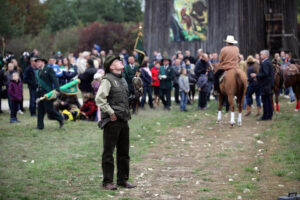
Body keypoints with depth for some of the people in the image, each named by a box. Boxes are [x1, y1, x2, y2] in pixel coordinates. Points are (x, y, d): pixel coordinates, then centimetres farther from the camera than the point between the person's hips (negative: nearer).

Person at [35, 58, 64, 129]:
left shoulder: (49, 69, -3)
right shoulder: (37, 72, 18)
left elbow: (54, 80, -13)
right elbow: (37, 82, 19)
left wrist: (56, 89, -25)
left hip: (47, 93, -6)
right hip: (39, 93, 6)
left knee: (49, 109, -7)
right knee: (40, 110, 4)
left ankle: (60, 118, 15)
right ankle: (40, 126, 11)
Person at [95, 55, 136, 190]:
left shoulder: (123, 80, 17)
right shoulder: (107, 80, -9)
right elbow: (99, 99, -19)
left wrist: (127, 113, 16)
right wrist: (111, 113, -17)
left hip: (124, 120, 8)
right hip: (112, 121, -8)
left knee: (124, 152, 13)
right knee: (108, 152, -1)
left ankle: (123, 179, 22)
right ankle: (108, 182, 4)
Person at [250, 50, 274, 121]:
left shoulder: (264, 63, -16)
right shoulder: (269, 62, 15)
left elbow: (265, 74, -24)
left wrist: (256, 75, -15)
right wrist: (257, 75, 17)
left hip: (265, 84, -10)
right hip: (269, 84, 10)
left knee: (265, 100, -7)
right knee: (269, 100, 12)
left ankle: (265, 116, -5)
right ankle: (269, 115, 16)